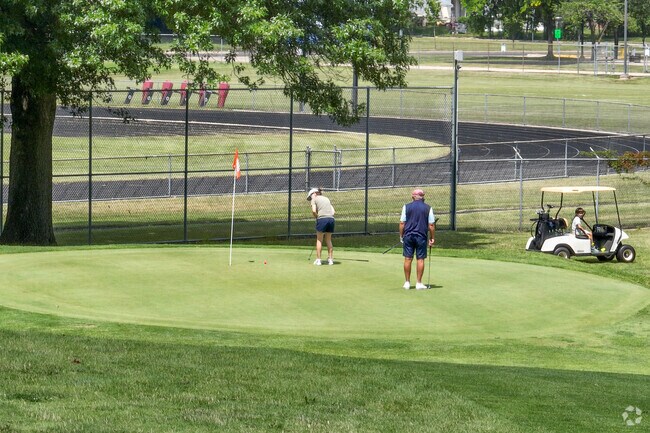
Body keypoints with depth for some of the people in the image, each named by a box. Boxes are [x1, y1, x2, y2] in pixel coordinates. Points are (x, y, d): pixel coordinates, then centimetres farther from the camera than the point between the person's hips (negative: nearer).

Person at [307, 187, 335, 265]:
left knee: (319, 240, 5)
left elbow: (314, 211, -8)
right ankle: (330, 259, 14)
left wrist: (316, 217, 6)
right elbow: (333, 211, 17)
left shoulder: (314, 199, 6)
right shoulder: (327, 199, 24)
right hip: (331, 218, 5)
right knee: (328, 240, 15)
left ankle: (318, 260, 4)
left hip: (322, 219, -5)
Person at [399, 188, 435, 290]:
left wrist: (401, 236, 9)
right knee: (420, 259, 3)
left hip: (408, 235, 1)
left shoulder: (406, 207, 2)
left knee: (408, 259, 5)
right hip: (421, 236, -1)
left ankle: (407, 282, 9)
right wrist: (432, 238, 7)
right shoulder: (428, 208, 2)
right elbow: (431, 225, 0)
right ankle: (419, 283, 3)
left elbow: (402, 223, 0)